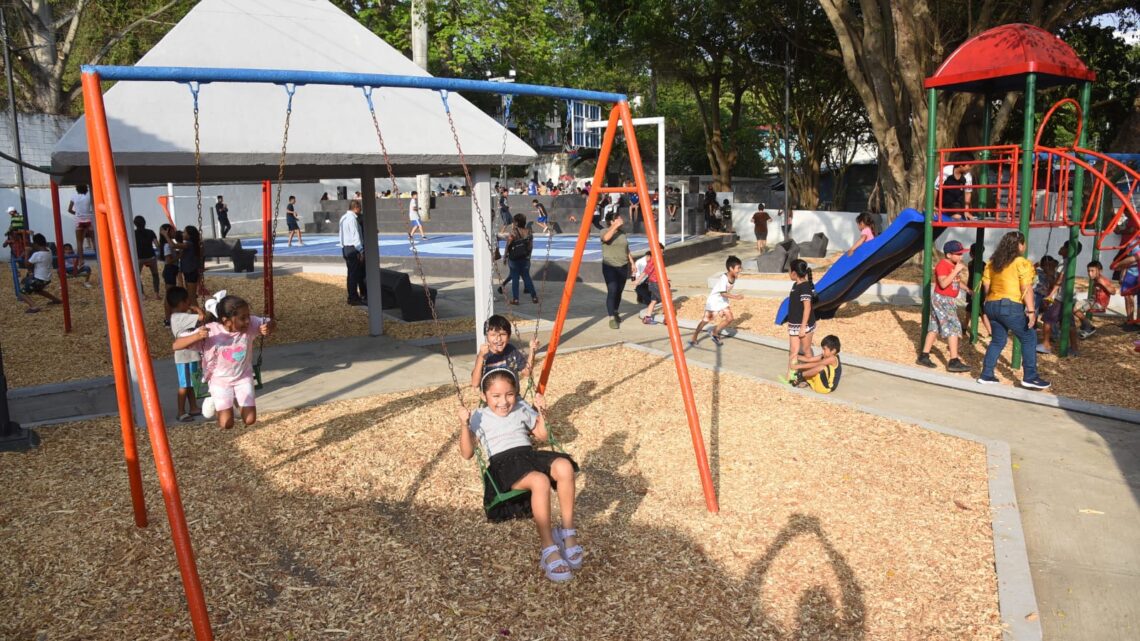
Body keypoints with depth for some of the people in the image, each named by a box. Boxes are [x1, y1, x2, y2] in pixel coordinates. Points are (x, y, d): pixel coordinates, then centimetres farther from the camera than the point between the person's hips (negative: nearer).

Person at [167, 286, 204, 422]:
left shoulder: (177, 316, 9)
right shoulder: (181, 317, -23)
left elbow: (198, 321, 19)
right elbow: (202, 317, -31)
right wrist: (196, 308, -16)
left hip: (190, 355, 10)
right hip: (185, 356, -10)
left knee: (190, 384, 18)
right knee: (184, 385, 0)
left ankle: (193, 408, 27)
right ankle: (181, 413, 8)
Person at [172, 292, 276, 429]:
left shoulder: (251, 324, -21)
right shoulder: (210, 331, -27)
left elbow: (272, 323, -6)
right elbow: (176, 345, -25)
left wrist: (269, 326, -32)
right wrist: (197, 336, -45)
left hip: (243, 377, 2)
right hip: (220, 379, -2)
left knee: (250, 420, -1)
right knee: (226, 424, -8)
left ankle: (236, 399, 32)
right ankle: (217, 400, 25)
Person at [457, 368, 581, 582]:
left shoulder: (521, 408, 21)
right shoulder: (479, 417, 11)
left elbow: (542, 437, 28)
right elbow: (467, 453, 3)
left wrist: (540, 414, 13)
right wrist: (464, 425, -10)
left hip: (530, 454, 4)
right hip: (504, 463, -4)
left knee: (564, 466, -31)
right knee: (540, 481, -38)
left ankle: (568, 533, -20)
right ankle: (549, 550, -31)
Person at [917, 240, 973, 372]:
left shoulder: (954, 265, 12)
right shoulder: (942, 265, -18)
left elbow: (957, 281, 26)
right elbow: (943, 283, -30)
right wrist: (956, 271, -28)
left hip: (949, 301, 10)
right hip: (941, 300, -10)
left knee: (934, 328, 11)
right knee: (953, 328, -11)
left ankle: (924, 356, 16)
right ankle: (954, 361, -10)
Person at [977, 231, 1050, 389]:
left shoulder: (993, 262, 13)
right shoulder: (1022, 263, -7)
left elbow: (986, 284, 12)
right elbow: (1026, 289, -13)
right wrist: (1031, 311, -13)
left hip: (992, 306, 7)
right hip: (1011, 307, -7)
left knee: (998, 340, 16)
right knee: (1029, 339, 6)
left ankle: (986, 375, 13)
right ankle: (1030, 377, 7)